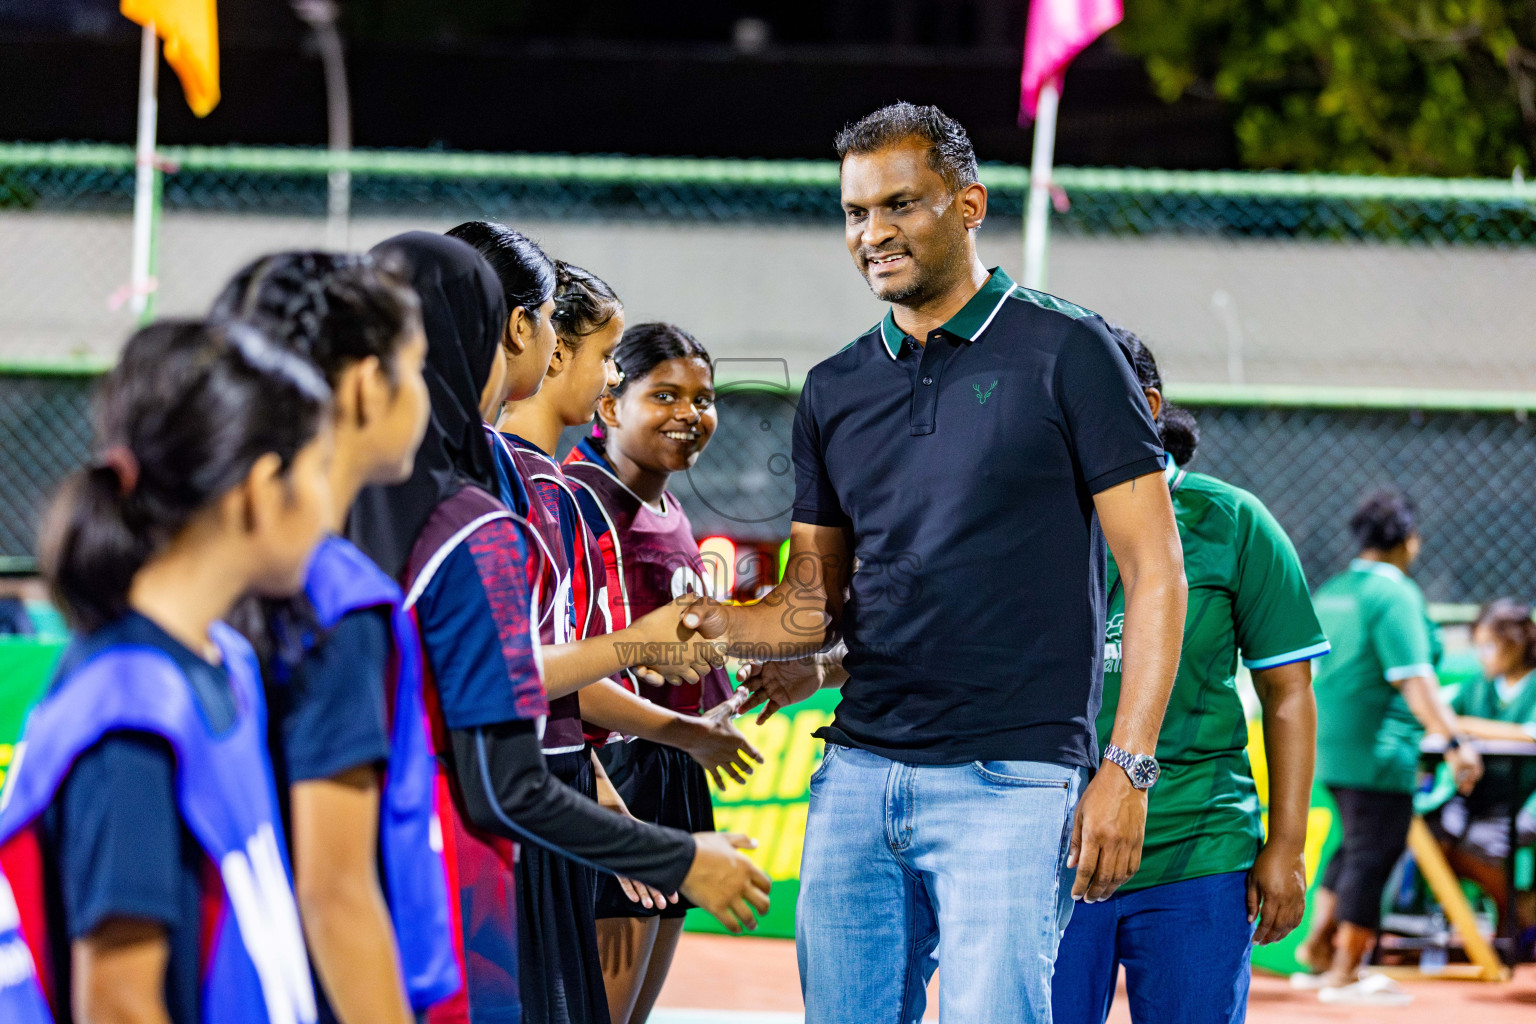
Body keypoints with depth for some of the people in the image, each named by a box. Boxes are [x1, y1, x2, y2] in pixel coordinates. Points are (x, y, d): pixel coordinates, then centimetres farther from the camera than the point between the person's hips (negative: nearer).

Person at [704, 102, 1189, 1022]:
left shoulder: (1064, 352, -2)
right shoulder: (836, 390, 15)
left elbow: (1154, 571, -4)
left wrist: (1128, 767, -12)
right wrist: (723, 627, -4)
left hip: (1012, 777, -6)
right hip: (857, 773, 6)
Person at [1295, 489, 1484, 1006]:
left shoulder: (1330, 591, 12)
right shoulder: (1395, 595, -14)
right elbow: (1412, 679, -23)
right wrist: (1454, 740, -26)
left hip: (1330, 744, 9)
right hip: (1377, 750, -9)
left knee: (1357, 846, 22)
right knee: (1373, 854, -1)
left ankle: (1317, 947, 21)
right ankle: (1345, 975, 3)